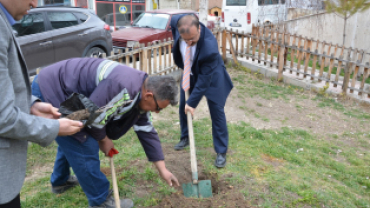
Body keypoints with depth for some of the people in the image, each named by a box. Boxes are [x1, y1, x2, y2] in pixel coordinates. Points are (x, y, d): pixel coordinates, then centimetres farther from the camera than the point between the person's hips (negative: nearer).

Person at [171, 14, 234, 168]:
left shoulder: (210, 47, -42)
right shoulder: (177, 23, -27)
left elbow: (204, 79, -33)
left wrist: (192, 102, -28)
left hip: (211, 75, -6)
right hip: (189, 73, 6)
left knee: (217, 112, -4)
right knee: (183, 106, 15)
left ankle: (221, 152, 8)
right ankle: (185, 137, 37)